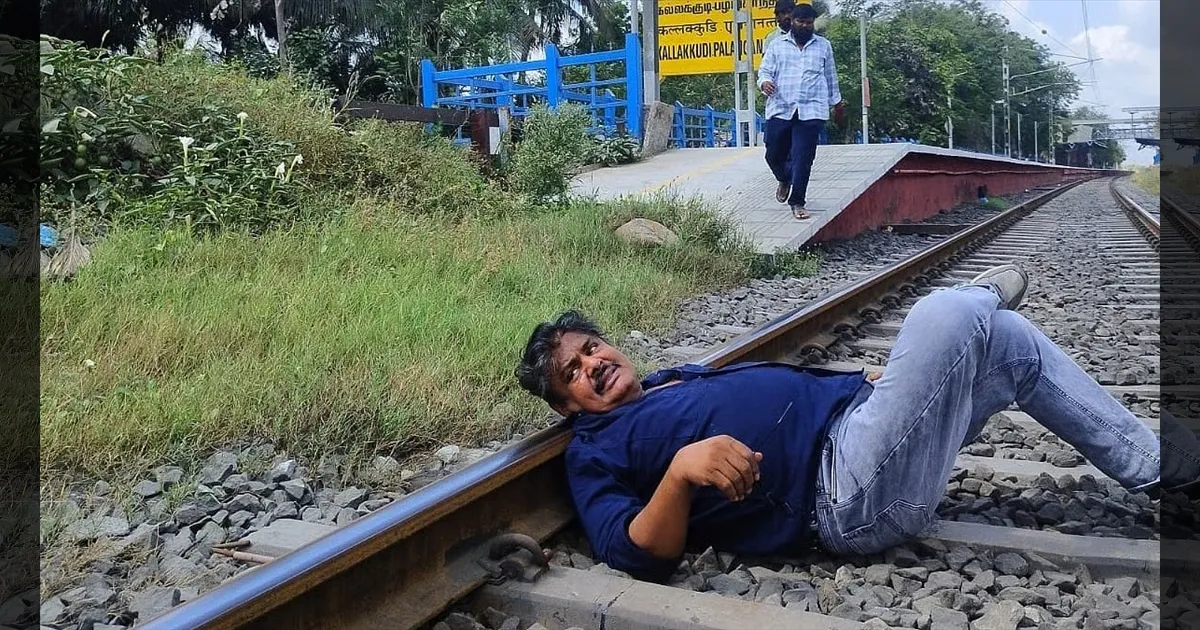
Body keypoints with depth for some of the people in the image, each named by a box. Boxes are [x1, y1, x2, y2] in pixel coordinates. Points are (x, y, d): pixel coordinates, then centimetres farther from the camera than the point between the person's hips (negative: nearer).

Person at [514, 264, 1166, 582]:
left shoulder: (677, 374, 26)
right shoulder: (595, 450, 1)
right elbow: (638, 555, -15)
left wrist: (873, 379, 19)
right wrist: (682, 469, -32)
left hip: (850, 413, 9)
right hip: (848, 491, -9)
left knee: (1011, 341, 11)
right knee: (949, 313, -20)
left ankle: (1155, 469, 24)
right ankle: (980, 297, 17)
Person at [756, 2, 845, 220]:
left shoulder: (823, 46, 12)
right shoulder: (777, 45, 9)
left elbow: (830, 77, 20)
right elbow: (765, 70, 5)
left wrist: (837, 102, 24)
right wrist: (764, 82, -18)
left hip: (810, 112, -1)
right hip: (780, 110, 1)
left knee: (802, 159, -7)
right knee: (774, 155, 6)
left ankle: (797, 202, 3)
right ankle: (784, 180, 39)